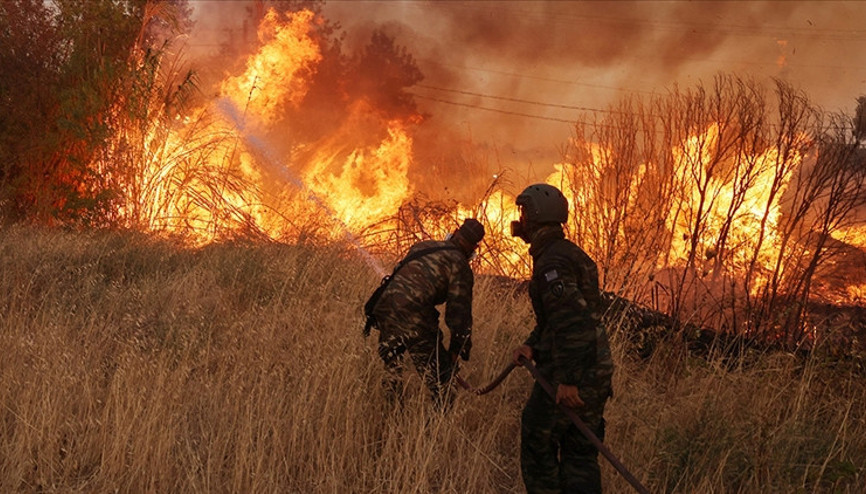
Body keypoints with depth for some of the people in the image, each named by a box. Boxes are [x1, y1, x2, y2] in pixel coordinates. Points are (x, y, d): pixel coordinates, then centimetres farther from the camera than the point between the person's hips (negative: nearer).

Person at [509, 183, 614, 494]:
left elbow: (570, 320, -25)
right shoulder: (573, 254, 17)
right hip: (596, 372, 9)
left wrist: (567, 380, -26)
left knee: (538, 446, 4)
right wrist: (531, 345, 7)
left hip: (569, 375, -9)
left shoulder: (552, 261, -16)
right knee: (580, 454, 11)